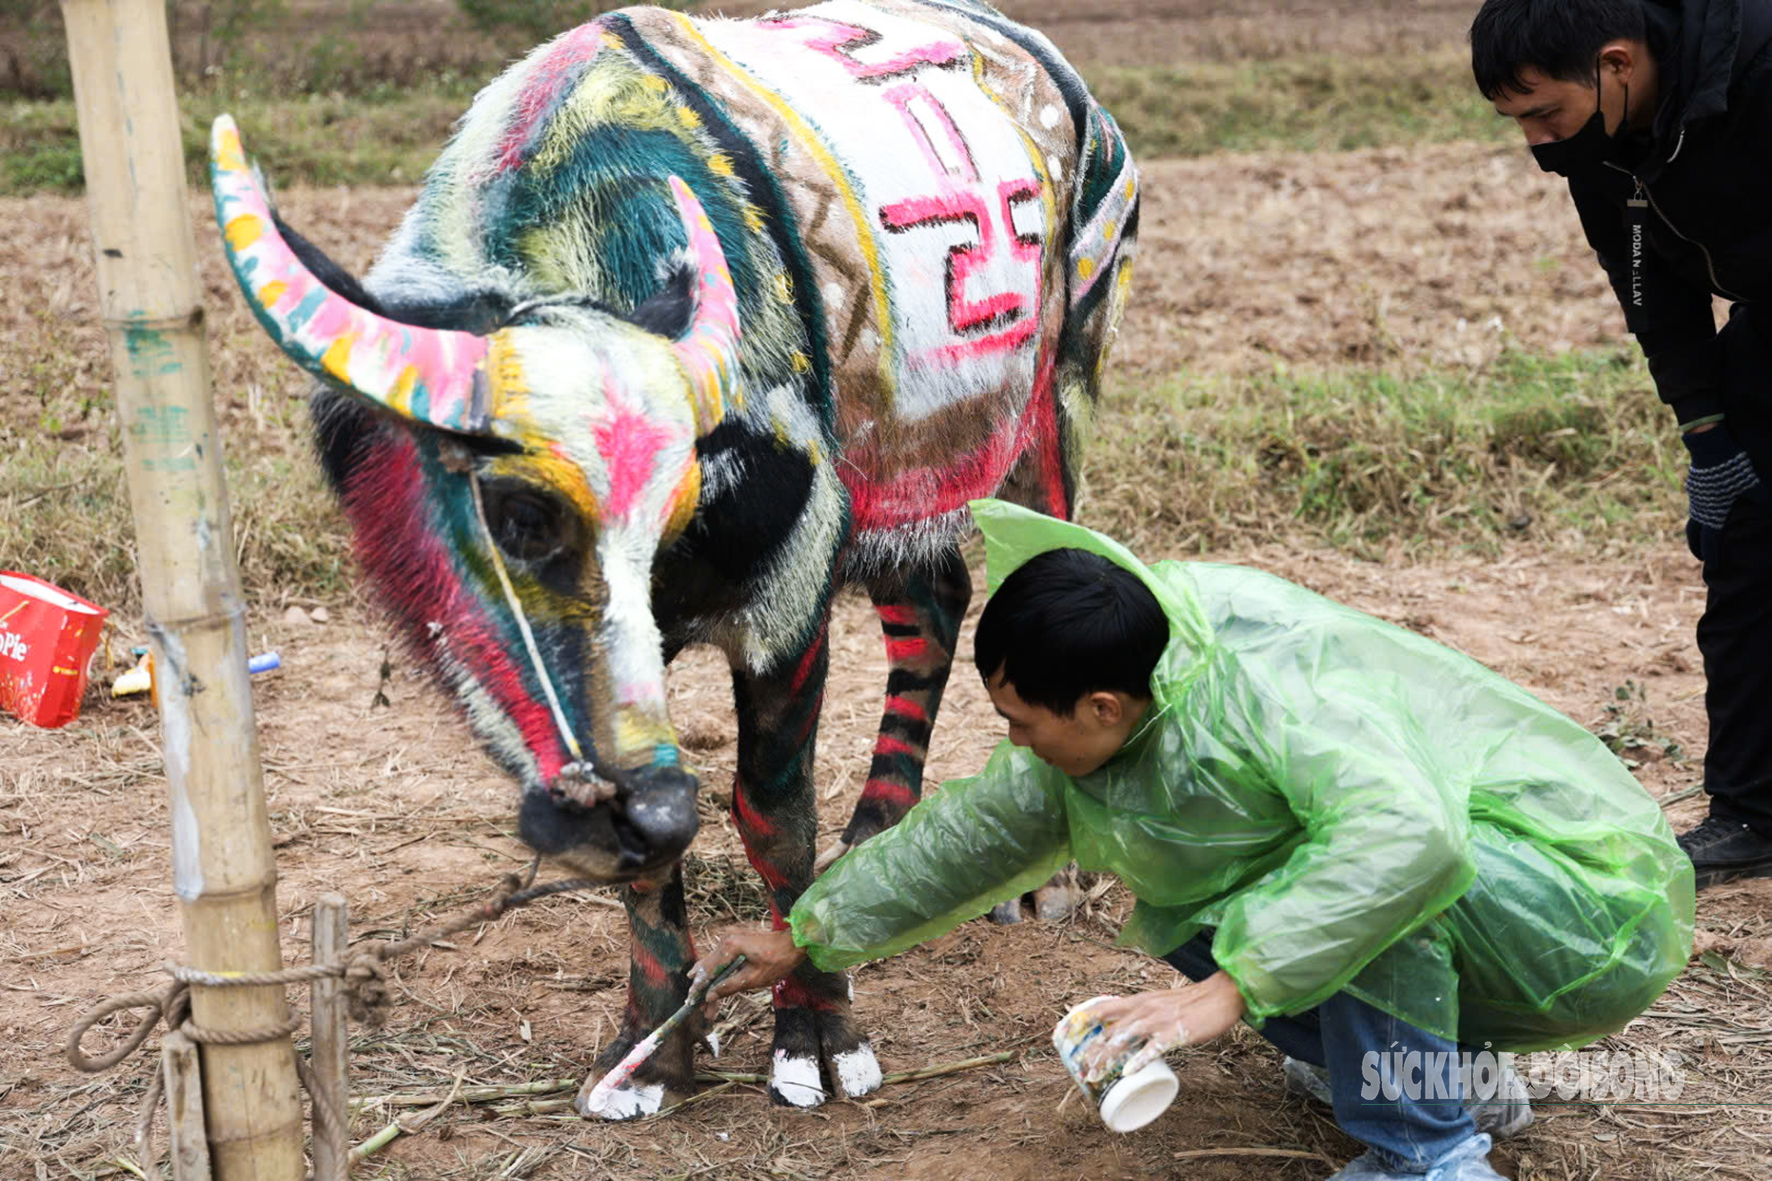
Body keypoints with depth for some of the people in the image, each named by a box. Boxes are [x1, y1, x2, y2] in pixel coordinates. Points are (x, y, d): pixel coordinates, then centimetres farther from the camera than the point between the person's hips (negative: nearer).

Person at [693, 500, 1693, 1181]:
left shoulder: (1274, 674, -31)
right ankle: (1454, 1078, 10)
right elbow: (975, 833, 11)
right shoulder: (1110, 743, -3)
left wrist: (1234, 986, -42)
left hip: (1594, 900, -9)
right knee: (1186, 914, 2)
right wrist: (805, 938, 17)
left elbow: (1407, 832, -45)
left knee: (1371, 867, -35)